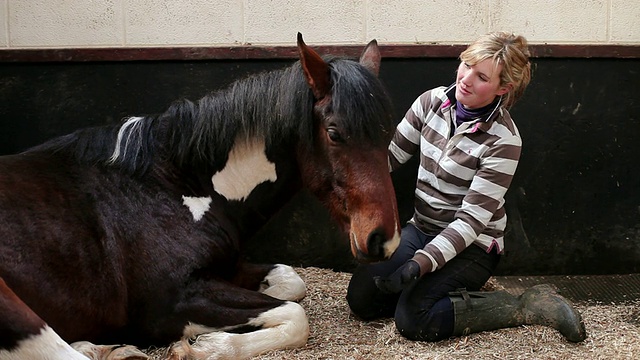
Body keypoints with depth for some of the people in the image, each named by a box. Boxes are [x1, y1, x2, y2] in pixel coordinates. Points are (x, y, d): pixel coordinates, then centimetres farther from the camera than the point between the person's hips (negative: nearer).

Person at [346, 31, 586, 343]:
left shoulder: (503, 140, -21)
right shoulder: (433, 101, -5)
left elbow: (472, 218, -23)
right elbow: (391, 154, 2)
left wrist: (421, 263, -33)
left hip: (471, 247, -6)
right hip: (420, 229, 6)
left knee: (412, 320, -24)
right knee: (360, 297, -8)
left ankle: (527, 306, -10)